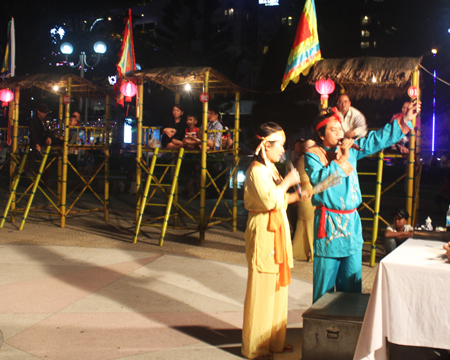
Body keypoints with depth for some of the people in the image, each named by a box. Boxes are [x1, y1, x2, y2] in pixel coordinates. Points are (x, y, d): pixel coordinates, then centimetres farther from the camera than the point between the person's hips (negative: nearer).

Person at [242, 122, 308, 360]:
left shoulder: (271, 168, 15)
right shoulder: (256, 171, -15)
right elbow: (269, 200, -26)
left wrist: (296, 197, 5)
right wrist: (287, 181, -16)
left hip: (278, 231, 10)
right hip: (263, 232, -10)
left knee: (278, 287, 14)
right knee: (262, 289, -2)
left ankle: (275, 340, 26)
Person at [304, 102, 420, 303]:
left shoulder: (351, 149, 9)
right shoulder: (313, 155, -4)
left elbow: (378, 139, 11)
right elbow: (318, 179, -20)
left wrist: (405, 120, 7)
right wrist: (341, 159, -15)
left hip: (351, 221, 5)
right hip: (328, 222, -5)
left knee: (351, 281, 11)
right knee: (325, 281, 1)